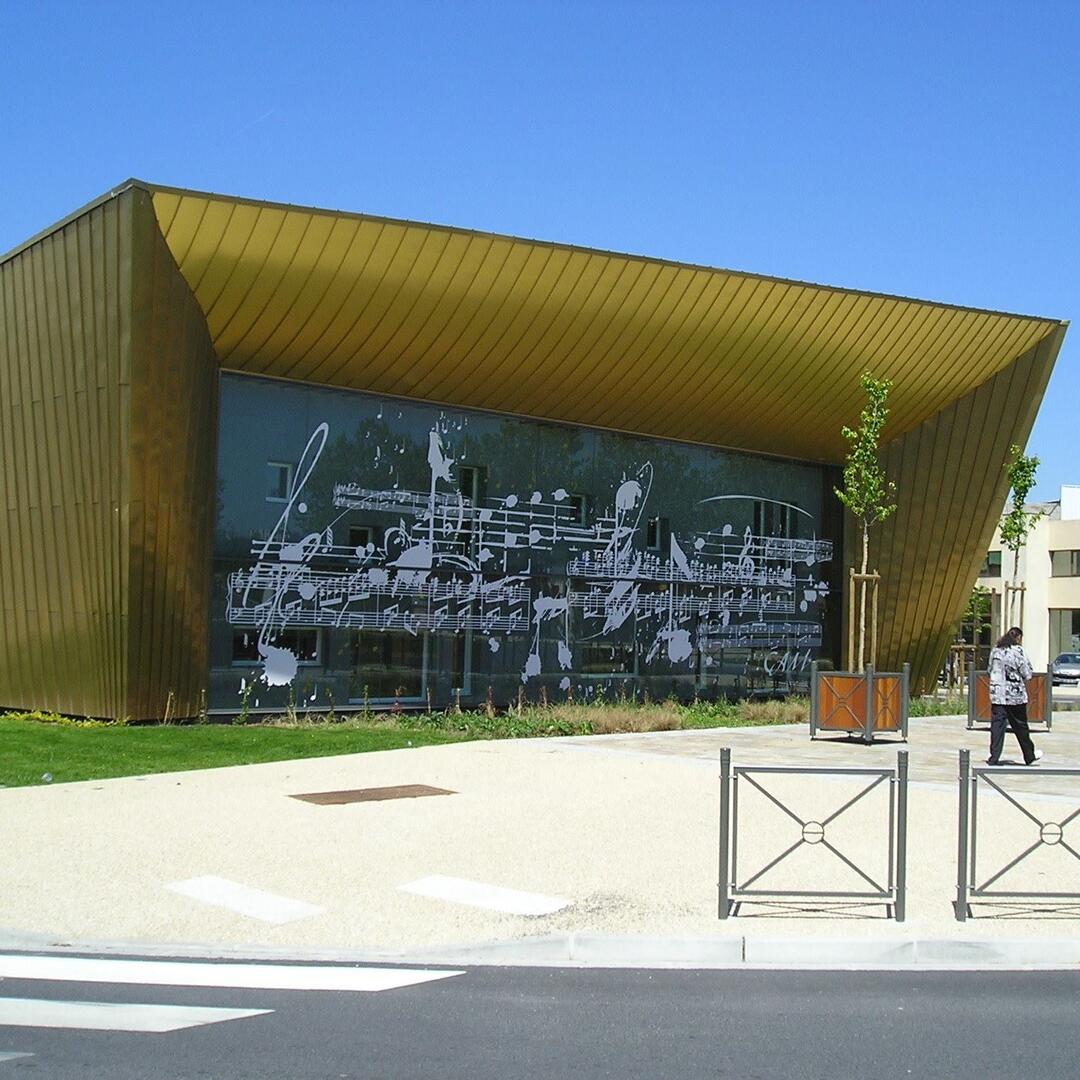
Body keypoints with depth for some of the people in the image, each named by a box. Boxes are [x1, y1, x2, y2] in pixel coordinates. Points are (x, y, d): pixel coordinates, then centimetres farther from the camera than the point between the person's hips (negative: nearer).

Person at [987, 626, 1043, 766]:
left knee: (997, 725, 3)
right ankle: (1029, 756, 25)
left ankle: (994, 758, -2)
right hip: (1015, 695, -4)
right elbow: (1027, 674, -8)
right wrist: (1019, 678, 11)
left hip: (997, 694, 4)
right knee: (1020, 727, 9)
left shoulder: (995, 650, 6)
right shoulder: (1018, 651, -11)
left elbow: (990, 670, 14)